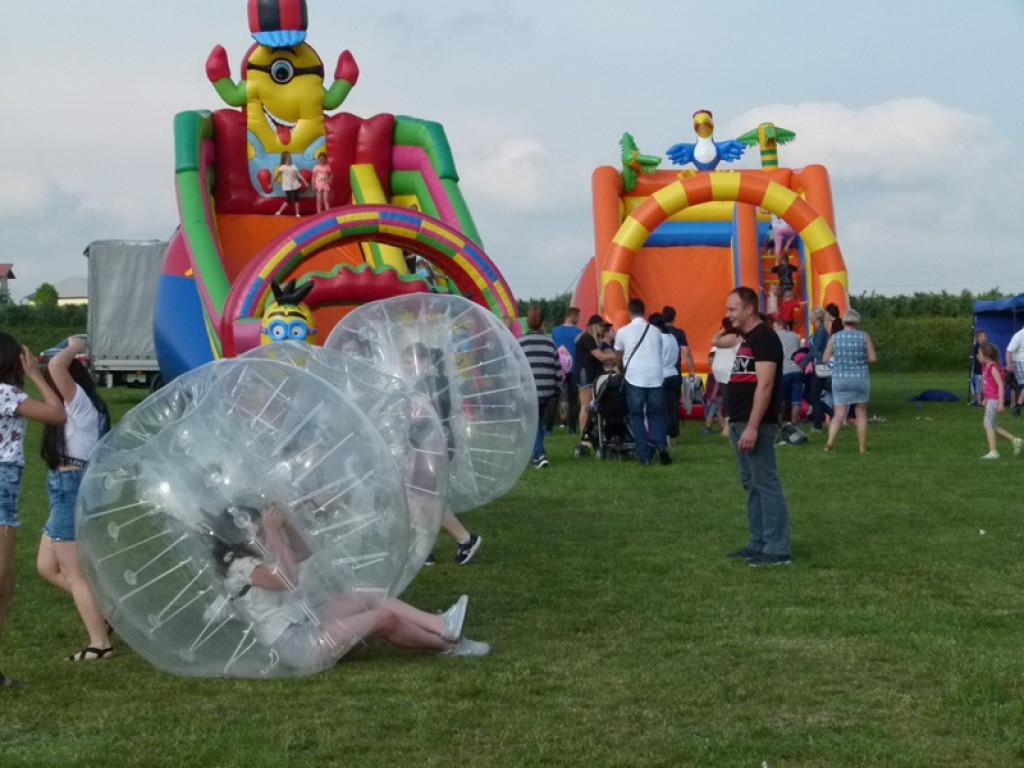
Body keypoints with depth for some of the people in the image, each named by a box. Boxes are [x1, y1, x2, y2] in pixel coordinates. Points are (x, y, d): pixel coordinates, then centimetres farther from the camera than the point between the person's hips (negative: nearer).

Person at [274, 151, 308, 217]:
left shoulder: (294, 166, 5)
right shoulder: (282, 167, -7)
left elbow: (299, 175, 7)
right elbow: (277, 176, -6)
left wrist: (305, 182, 4)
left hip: (295, 185, 4)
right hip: (287, 186, -4)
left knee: (296, 199, 4)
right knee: (289, 200, -10)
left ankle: (297, 213, 10)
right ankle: (279, 212, -1)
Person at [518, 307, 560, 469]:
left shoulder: (520, 342, -5)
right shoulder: (550, 342, 6)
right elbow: (557, 368, 8)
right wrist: (556, 388, 19)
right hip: (546, 390, 4)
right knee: (538, 421, 19)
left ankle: (540, 455, -13)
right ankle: (537, 454, 25)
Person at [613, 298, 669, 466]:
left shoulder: (623, 332, 3)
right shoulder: (655, 331, 10)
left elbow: (618, 357, 17)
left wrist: (623, 368, 37)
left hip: (635, 378, -2)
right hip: (655, 377, 2)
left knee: (637, 416, 6)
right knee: (656, 414, 13)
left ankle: (644, 455, 1)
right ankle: (661, 447, -8)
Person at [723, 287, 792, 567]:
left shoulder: (764, 337, -13)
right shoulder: (746, 338, 17)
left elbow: (764, 385, -21)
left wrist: (752, 427, -25)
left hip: (755, 425, -10)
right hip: (740, 422, 10)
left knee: (766, 484, -8)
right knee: (752, 484, 13)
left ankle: (777, 549, -7)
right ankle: (758, 543, 18)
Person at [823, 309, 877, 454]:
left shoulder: (834, 337, 0)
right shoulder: (864, 337, -3)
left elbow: (826, 359, 2)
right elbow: (872, 358, -4)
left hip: (840, 378, 1)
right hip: (860, 378, -1)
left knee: (839, 414, 2)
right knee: (861, 413, 12)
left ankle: (830, 441, -20)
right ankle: (863, 447, 16)